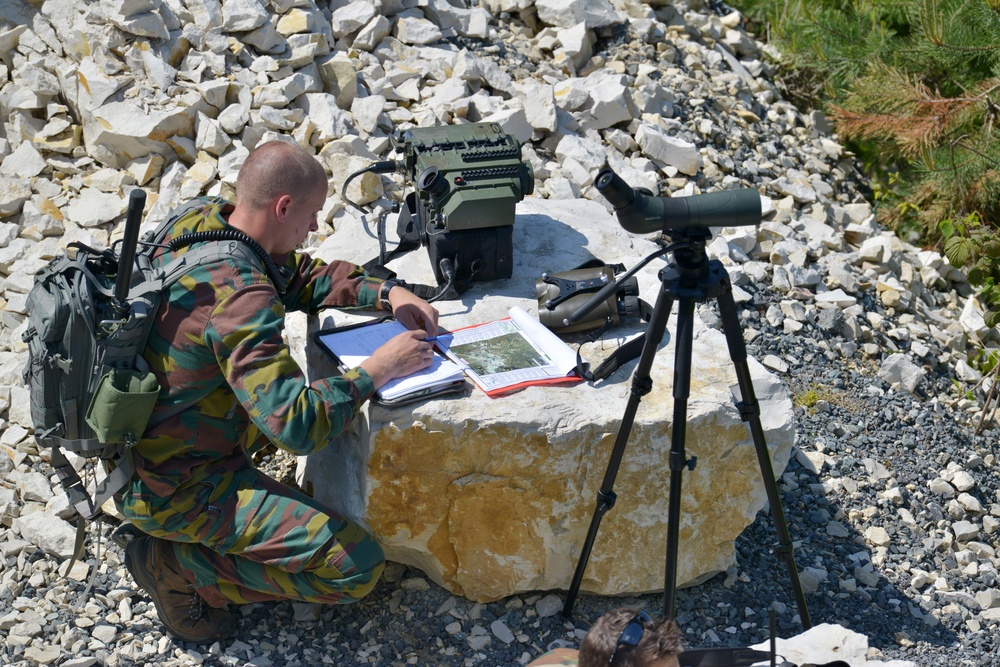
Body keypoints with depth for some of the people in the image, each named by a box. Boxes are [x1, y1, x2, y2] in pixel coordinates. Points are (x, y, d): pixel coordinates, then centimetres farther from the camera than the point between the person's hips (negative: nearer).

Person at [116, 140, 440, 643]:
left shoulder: (203, 219, -4)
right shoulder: (240, 297, -31)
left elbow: (298, 277, 11)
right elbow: (297, 426, -36)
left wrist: (384, 292, -2)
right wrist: (377, 371, -23)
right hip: (172, 486, -9)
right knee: (358, 566, -12)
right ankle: (173, 562, -2)